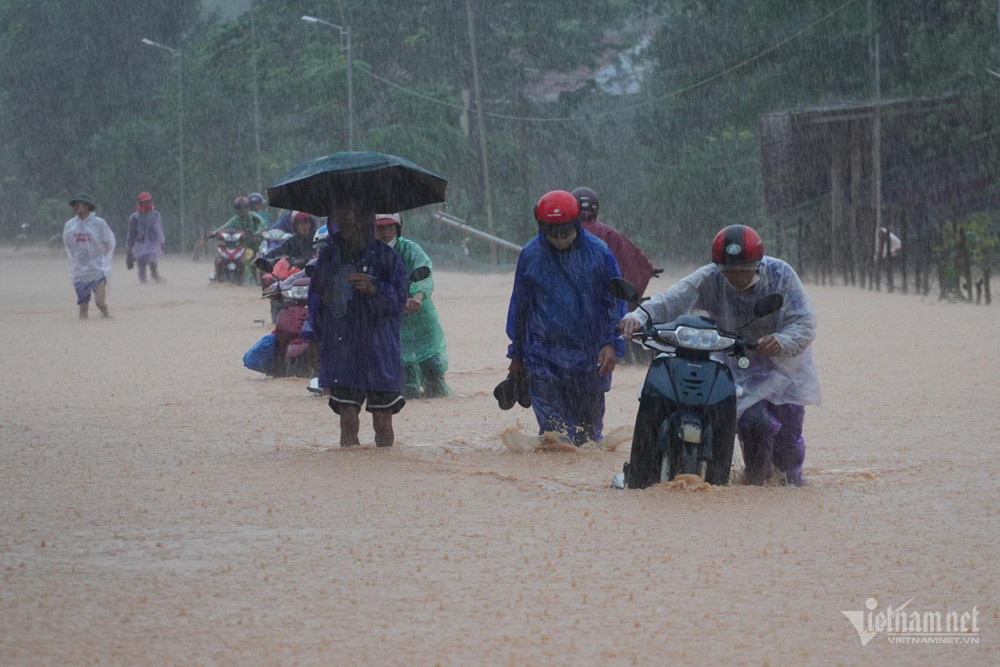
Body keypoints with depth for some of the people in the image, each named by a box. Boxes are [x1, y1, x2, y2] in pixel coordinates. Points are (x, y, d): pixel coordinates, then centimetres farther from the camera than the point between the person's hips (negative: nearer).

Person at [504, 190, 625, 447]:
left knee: (590, 424, 12)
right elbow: (519, 307, 11)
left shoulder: (599, 252, -2)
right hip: (544, 356, 0)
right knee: (554, 426, -10)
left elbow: (614, 301, 3)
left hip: (590, 356, 0)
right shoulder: (530, 256, 1)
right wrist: (517, 355, 13)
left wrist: (611, 343, -10)